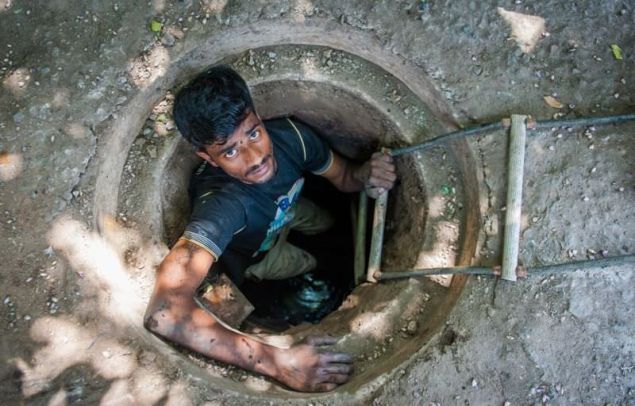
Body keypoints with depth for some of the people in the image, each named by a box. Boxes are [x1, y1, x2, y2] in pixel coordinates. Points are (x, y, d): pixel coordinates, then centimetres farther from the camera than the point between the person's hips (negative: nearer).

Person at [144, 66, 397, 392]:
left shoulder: (289, 135, -36)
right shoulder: (219, 203, -53)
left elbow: (342, 177, -15)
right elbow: (164, 312, -65)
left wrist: (364, 174, -42)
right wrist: (276, 361, -66)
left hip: (284, 211, 4)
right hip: (253, 254, -4)